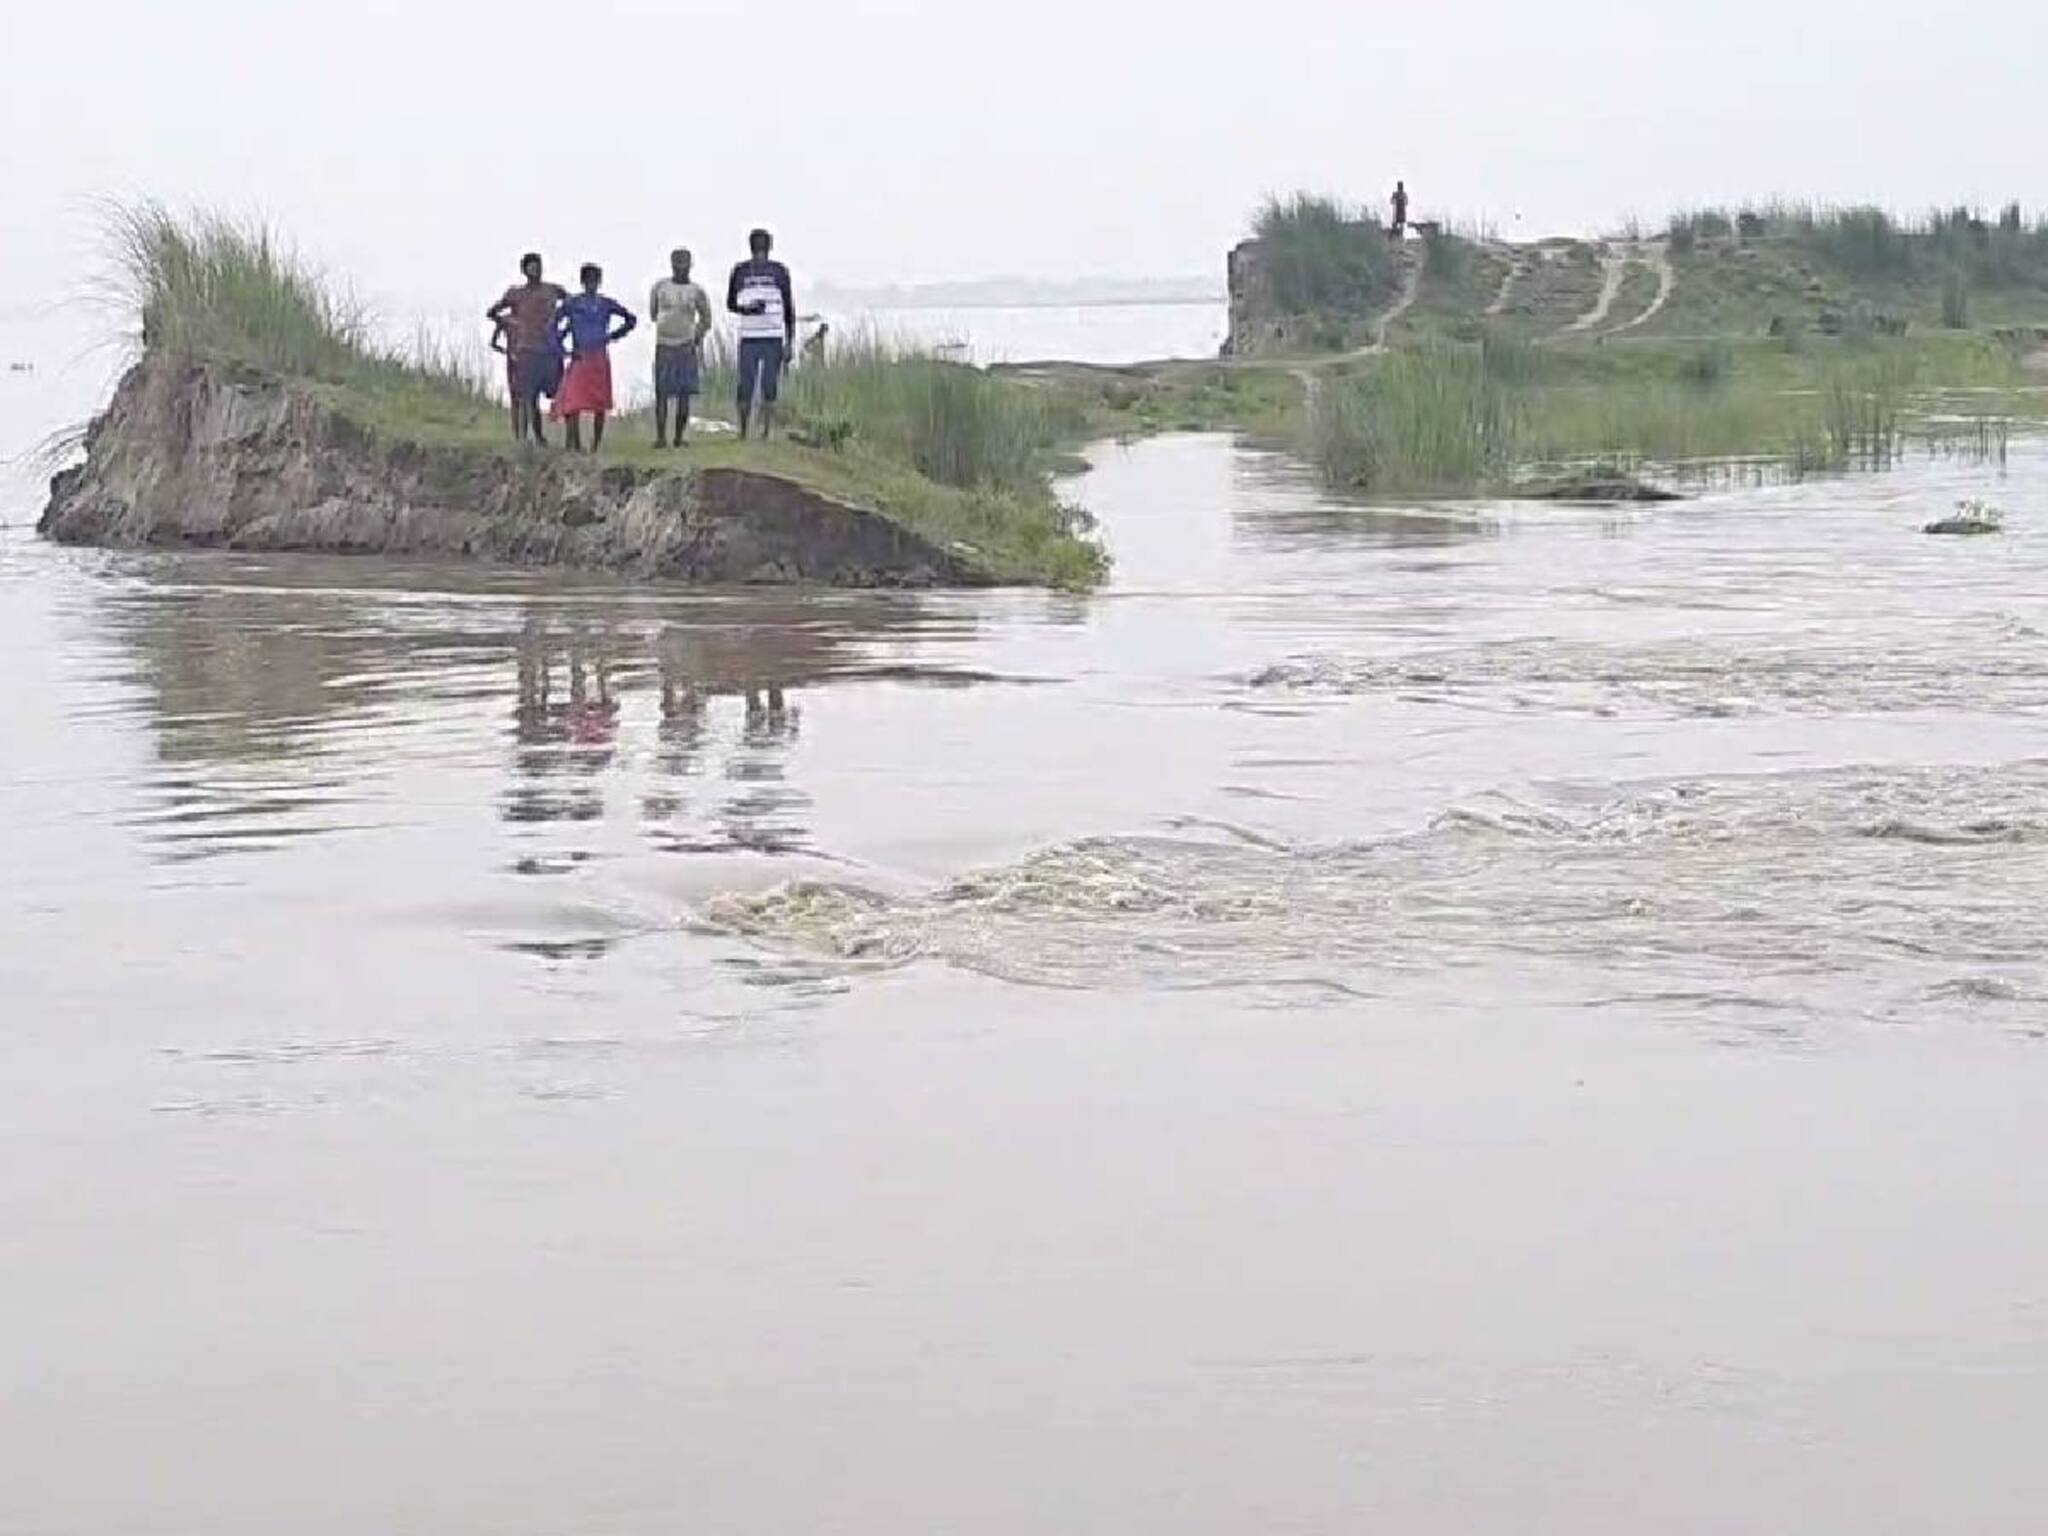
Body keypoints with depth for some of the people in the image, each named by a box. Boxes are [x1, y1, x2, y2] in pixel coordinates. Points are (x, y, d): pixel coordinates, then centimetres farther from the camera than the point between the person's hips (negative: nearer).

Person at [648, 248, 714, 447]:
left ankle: (679, 437, 4)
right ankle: (661, 437, -6)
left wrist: (696, 339, 3)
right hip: (663, 346, 0)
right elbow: (652, 312, 18)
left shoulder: (696, 292, 2)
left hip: (686, 347, 0)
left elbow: (706, 320, 9)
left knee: (684, 394, -1)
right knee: (661, 393, -5)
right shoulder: (660, 286, 5)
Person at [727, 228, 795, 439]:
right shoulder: (740, 271, 4)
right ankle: (742, 434, 7)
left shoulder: (779, 271, 3)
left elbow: (789, 308, 6)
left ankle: (766, 434, 2)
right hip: (748, 338, 0)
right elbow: (730, 303, 11)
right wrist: (747, 309, -12)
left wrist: (790, 342, 2)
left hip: (774, 338, 0)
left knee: (770, 389, -1)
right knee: (745, 389, -3)